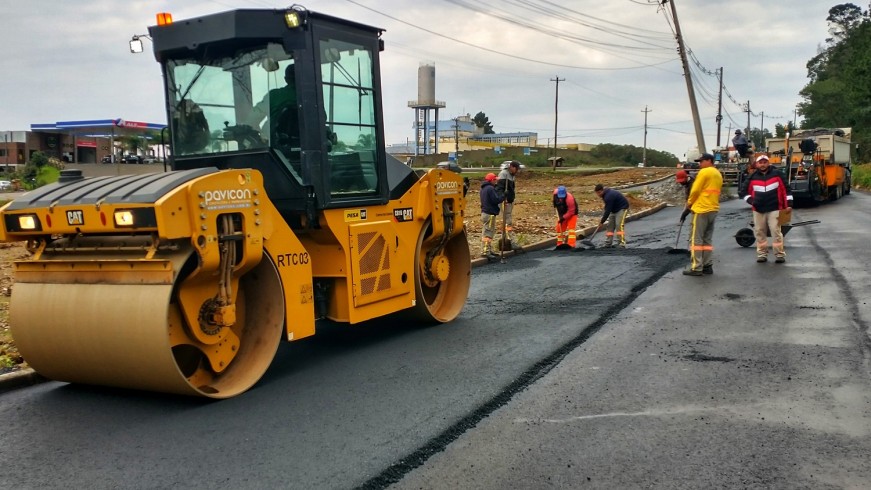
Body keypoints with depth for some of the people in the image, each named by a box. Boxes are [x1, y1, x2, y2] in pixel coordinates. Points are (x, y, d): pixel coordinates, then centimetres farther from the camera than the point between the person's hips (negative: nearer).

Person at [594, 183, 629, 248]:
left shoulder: (609, 196, -30)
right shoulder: (606, 194, 1)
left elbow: (607, 211, -27)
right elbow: (607, 209, 12)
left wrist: (602, 222, -21)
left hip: (622, 209, -10)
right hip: (614, 210, 10)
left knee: (619, 225, -21)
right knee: (609, 225, 5)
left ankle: (622, 244, -23)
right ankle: (608, 244, 7)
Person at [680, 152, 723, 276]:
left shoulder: (704, 172, -10)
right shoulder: (718, 174, 16)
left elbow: (695, 191, -11)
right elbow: (715, 192, 17)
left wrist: (688, 205, 2)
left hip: (701, 210, -9)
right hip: (713, 209, 9)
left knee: (697, 239, -6)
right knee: (708, 239, 12)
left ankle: (696, 268, -7)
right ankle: (708, 266, 11)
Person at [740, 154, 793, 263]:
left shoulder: (777, 174, 0)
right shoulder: (752, 177, 6)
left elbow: (786, 189, 1)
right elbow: (745, 191, 16)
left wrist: (789, 204, -5)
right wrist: (751, 201, -2)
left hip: (774, 209, -3)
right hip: (758, 210, 3)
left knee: (776, 231, -7)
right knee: (759, 232, 7)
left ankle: (780, 254, 0)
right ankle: (762, 254, 17)